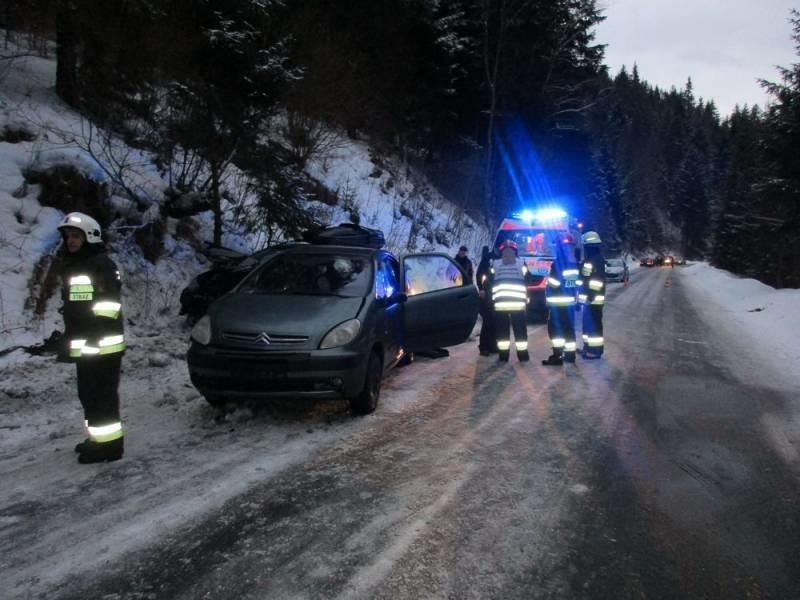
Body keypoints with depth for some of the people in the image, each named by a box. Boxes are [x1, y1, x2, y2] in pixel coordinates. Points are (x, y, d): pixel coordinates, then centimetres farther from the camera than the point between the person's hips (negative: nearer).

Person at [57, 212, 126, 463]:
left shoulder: (102, 264, -11)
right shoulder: (71, 266, 19)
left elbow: (109, 303, -18)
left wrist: (96, 335, -23)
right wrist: (70, 337, 23)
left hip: (103, 344, -10)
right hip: (84, 345, 10)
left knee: (102, 395, -6)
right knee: (88, 394, 17)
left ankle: (109, 444, 0)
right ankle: (98, 438, 29)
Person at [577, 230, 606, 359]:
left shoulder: (598, 260, -15)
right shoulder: (589, 259, 16)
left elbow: (597, 280, -22)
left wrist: (591, 296, -23)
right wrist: (581, 296, 23)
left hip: (593, 299, -10)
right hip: (588, 298, 10)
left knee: (594, 324, -6)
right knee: (588, 323, 16)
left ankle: (595, 350, -1)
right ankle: (588, 347, 25)